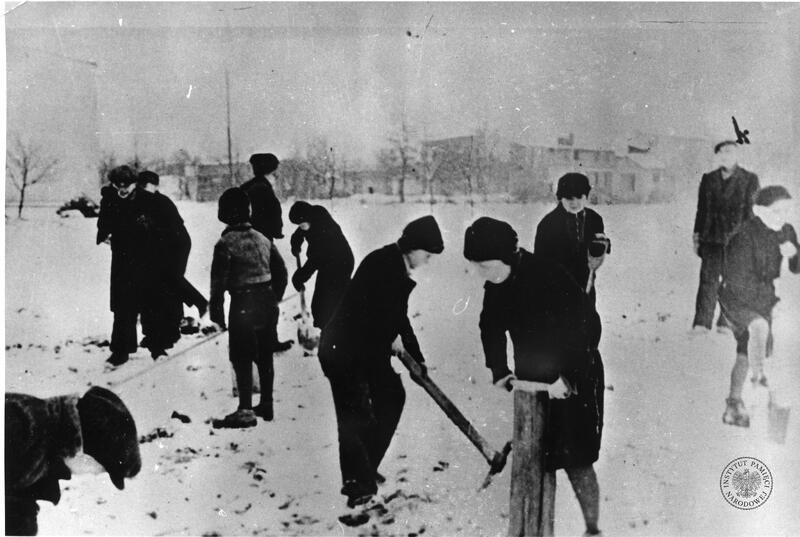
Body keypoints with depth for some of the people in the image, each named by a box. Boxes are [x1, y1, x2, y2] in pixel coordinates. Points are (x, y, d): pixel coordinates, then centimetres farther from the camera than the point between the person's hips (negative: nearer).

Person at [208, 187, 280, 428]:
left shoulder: (226, 243, -12)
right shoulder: (263, 239, 8)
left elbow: (219, 279, -12)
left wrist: (216, 310, -5)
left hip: (243, 304, -6)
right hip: (268, 300, 7)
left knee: (241, 358, -1)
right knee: (265, 355, 15)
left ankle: (245, 410, -2)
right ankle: (266, 404, 23)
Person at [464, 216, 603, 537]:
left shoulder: (546, 276, -27)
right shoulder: (496, 286, -3)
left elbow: (578, 325, -27)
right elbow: (491, 327, 12)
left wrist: (567, 376, -25)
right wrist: (499, 371, 6)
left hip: (575, 378, -7)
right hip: (532, 379, 7)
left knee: (575, 459, -5)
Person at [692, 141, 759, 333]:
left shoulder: (749, 179, 4)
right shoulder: (709, 179, 12)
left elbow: (751, 209, 2)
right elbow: (701, 208, 13)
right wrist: (697, 235, 9)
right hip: (712, 238, 2)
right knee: (708, 278, -5)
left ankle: (726, 323, 10)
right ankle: (701, 322, -4)